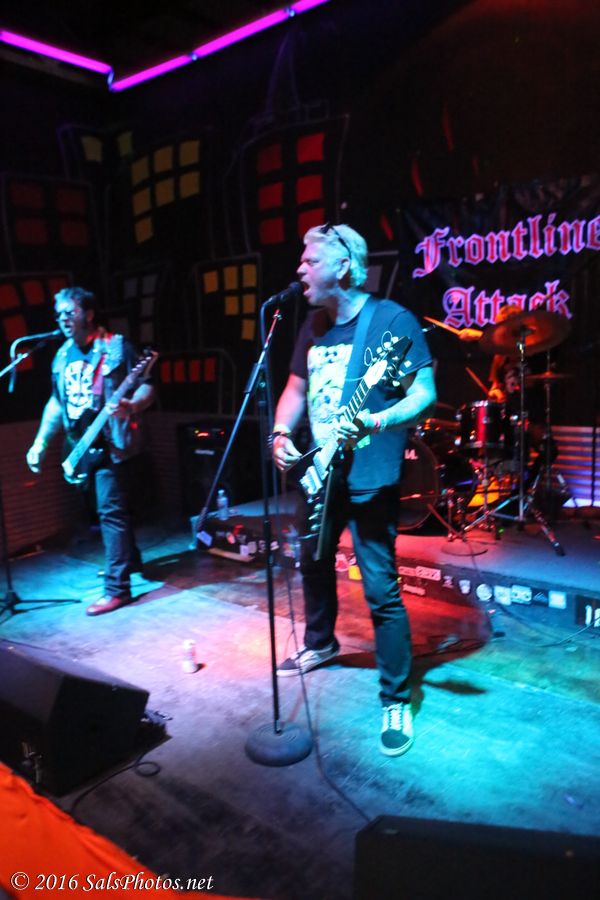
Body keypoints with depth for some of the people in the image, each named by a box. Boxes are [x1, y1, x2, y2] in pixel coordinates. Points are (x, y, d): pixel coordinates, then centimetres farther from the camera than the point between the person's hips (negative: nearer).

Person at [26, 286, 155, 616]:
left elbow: (146, 387, -12)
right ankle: (129, 560, 36)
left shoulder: (116, 347, -8)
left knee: (111, 510, -10)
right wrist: (41, 442, 11)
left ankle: (116, 588, -6)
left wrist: (130, 407, -33)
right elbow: (56, 402, 18)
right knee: (110, 508, 18)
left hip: (112, 444, -8)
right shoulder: (62, 356, 12)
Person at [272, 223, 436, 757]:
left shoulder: (391, 320, -12)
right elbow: (296, 388, 17)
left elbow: (425, 393, -16)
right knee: (313, 562, 22)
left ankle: (396, 701, 11)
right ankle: (320, 644, 48)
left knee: (381, 589, -4)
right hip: (320, 473, 8)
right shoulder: (315, 326, 10)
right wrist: (282, 435, 0)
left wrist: (373, 422, -31)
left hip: (369, 477, -8)